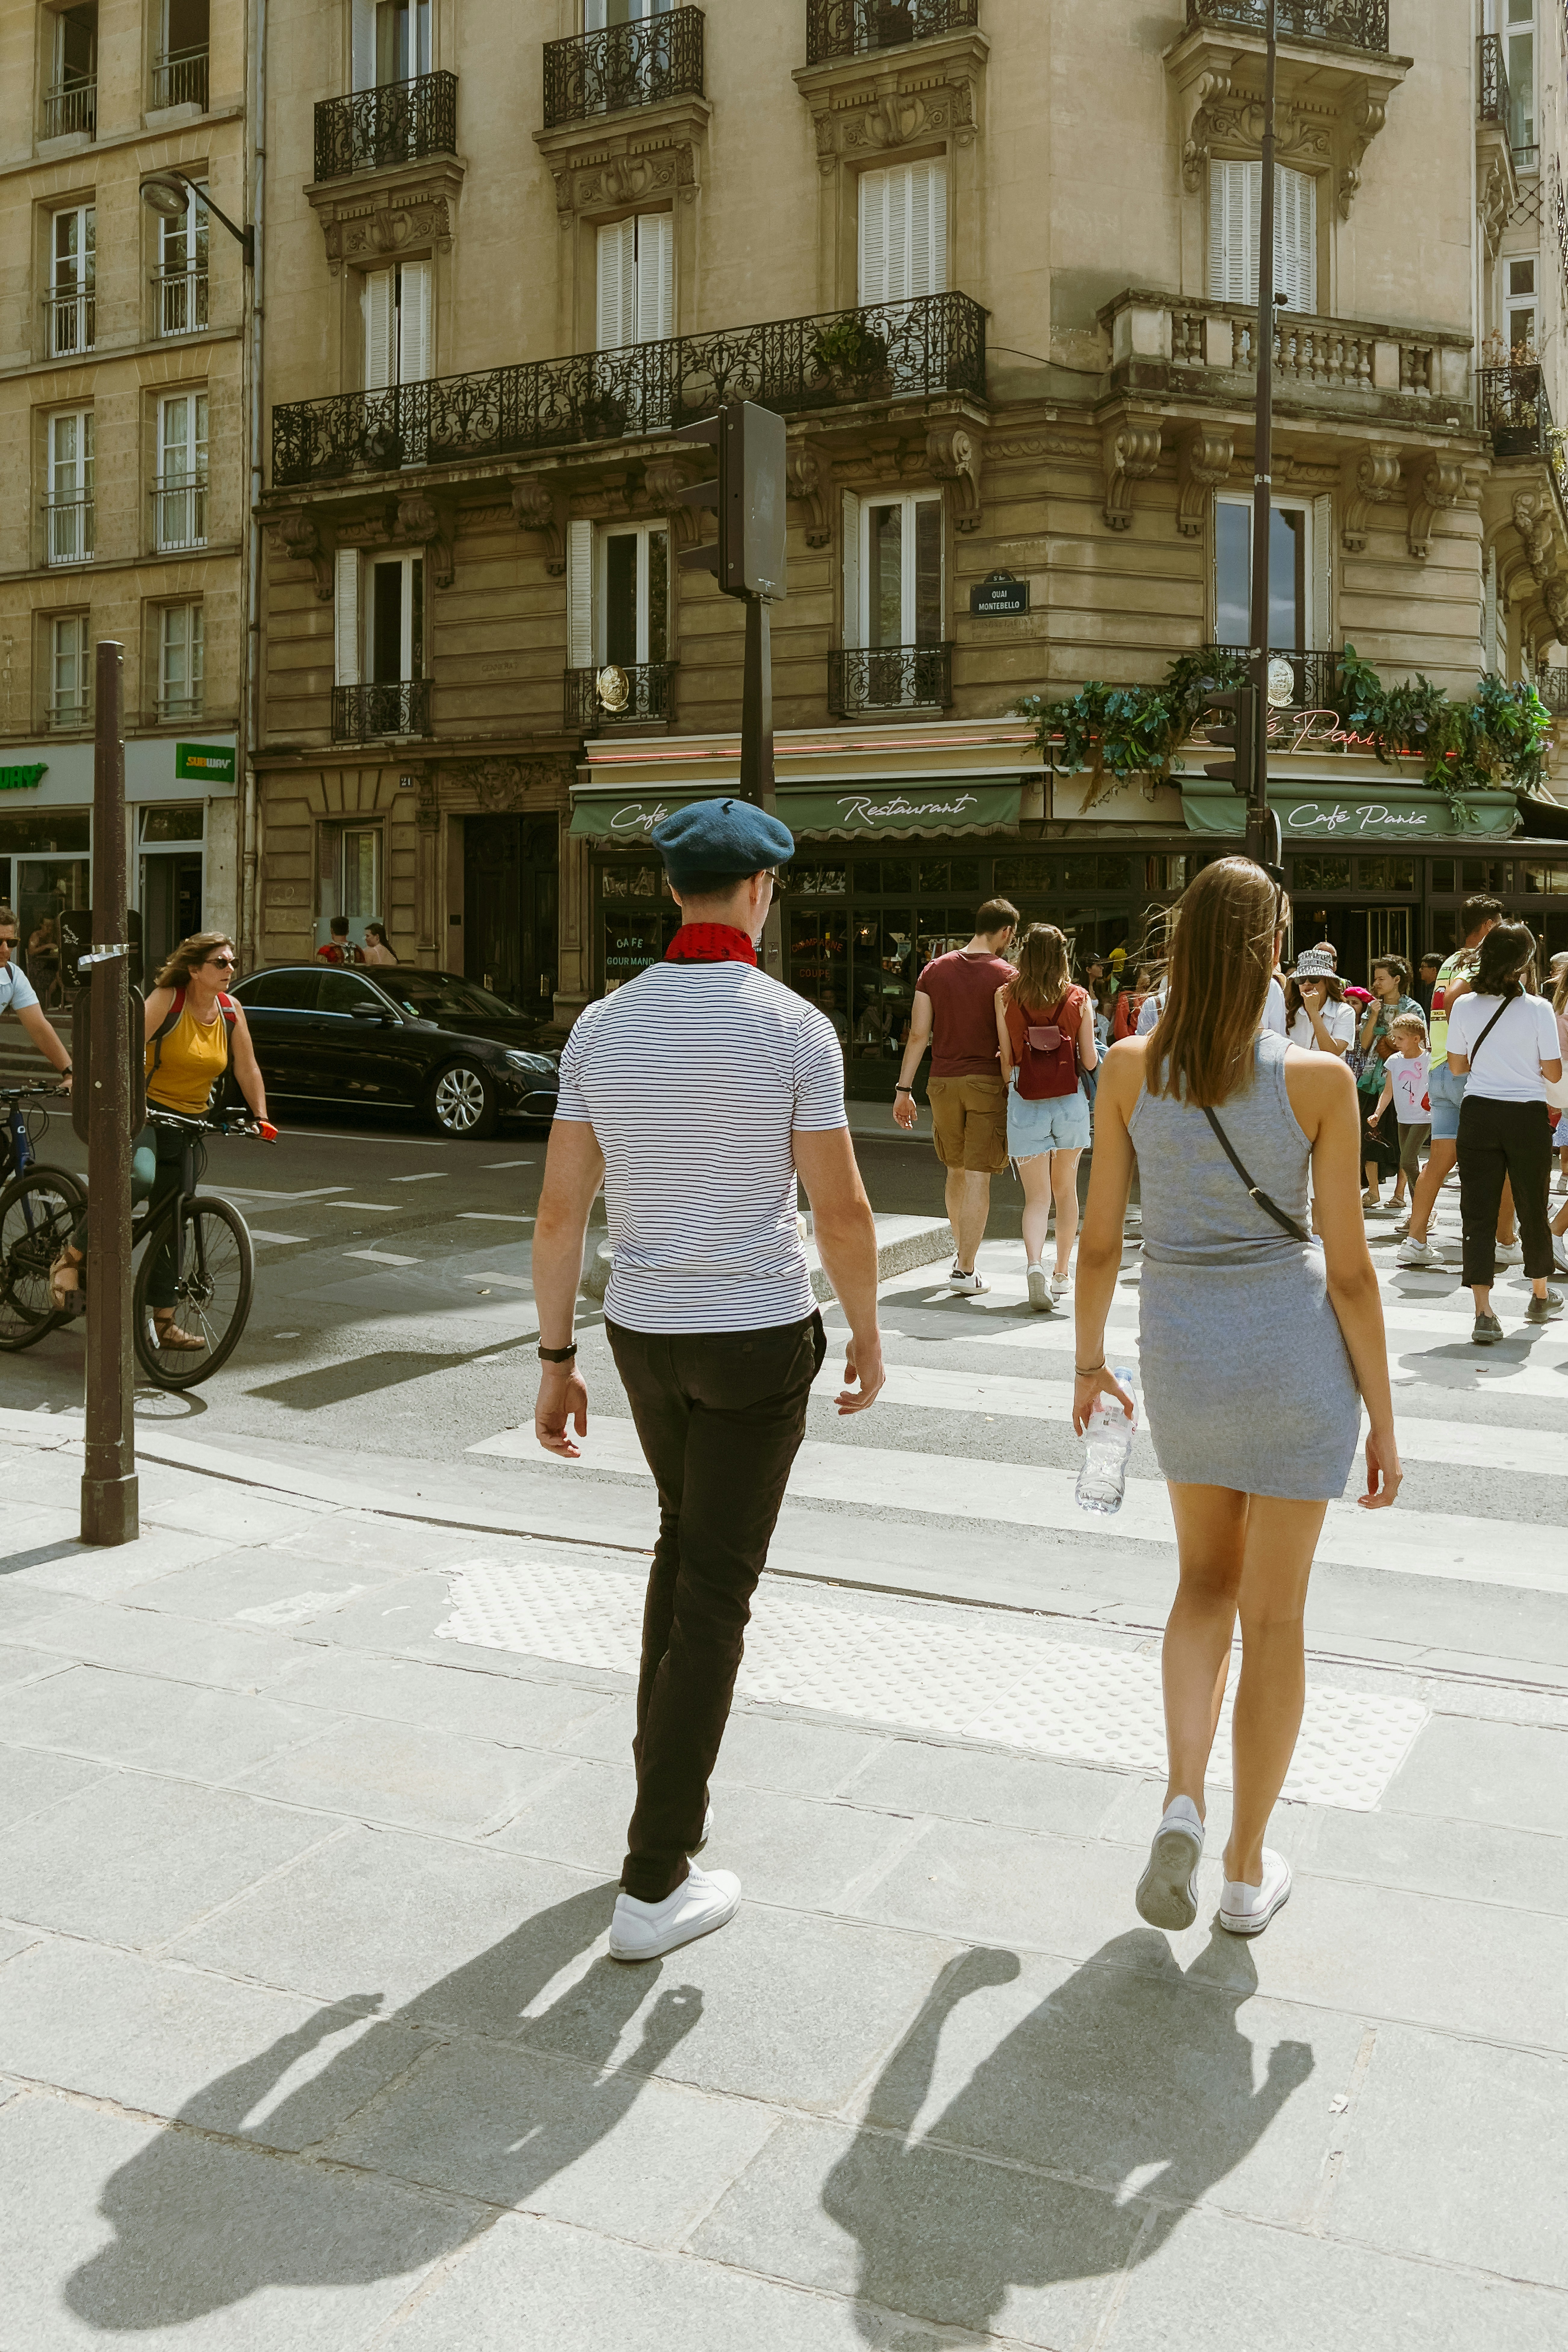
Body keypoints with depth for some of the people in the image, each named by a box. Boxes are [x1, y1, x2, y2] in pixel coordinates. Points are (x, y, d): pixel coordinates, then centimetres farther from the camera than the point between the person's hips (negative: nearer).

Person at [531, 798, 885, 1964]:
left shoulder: (604, 1025, -1)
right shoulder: (793, 1026, -13)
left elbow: (560, 1212, -1)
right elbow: (842, 1210, -11)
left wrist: (556, 1362, 6)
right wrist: (868, 1338, 4)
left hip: (643, 1332, 5)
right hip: (760, 1338, -5)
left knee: (687, 1539, 27)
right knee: (715, 1594, 2)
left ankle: (667, 1787, 34)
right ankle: (655, 1883, 7)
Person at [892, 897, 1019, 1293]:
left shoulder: (935, 970, 6)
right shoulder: (1005, 975, -6)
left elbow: (919, 1034, 3)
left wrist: (904, 1089, 5)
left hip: (943, 1082, 4)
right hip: (987, 1082, -4)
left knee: (956, 1170, 20)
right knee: (978, 1176, -1)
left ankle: (960, 1250, 33)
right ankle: (965, 1270, -3)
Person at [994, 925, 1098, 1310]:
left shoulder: (1005, 998, -4)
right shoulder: (1078, 999, -3)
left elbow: (1006, 1058, -2)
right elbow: (1090, 1061, -2)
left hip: (1026, 1104, -1)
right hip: (1070, 1102, 1)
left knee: (1037, 1196, 2)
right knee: (1065, 1190, 17)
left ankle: (1034, 1263, -23)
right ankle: (1062, 1274, 25)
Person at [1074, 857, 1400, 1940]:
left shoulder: (1130, 1067, -6)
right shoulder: (1318, 1079, -12)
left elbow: (1099, 1241, -1)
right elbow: (1350, 1267, -9)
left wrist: (1089, 1360, 15)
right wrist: (1383, 1419, 1)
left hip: (1181, 1349, 2)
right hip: (1295, 1349, -2)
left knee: (1208, 1578, 24)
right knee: (1275, 1615, 11)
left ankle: (1185, 1800, 6)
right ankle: (1248, 1870, 23)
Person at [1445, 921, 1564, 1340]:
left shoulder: (1464, 1006, -2)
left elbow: (1457, 1066, 7)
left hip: (1478, 1115, 1)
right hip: (1528, 1117, -1)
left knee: (1478, 1211, 2)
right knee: (1533, 1208, 16)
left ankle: (1484, 1313, -6)